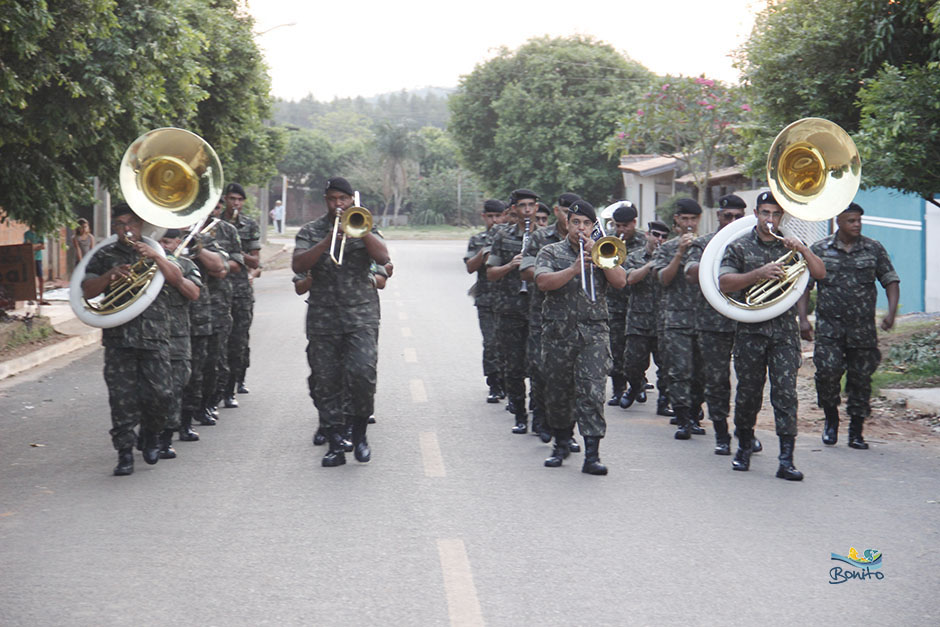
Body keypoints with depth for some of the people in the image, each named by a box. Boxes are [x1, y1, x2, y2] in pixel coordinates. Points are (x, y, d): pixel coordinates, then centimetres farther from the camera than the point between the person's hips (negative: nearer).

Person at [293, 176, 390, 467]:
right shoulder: (310, 231, 10)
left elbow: (383, 257, -5)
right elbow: (298, 266, -7)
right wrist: (329, 240, -15)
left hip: (361, 315, -1)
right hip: (322, 320, 1)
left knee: (362, 372, -18)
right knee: (326, 383, 1)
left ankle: (359, 433, 2)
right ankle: (335, 445, 10)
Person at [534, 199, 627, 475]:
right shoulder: (551, 252, 9)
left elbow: (620, 281, -2)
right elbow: (543, 282, -9)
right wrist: (573, 270, -22)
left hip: (593, 332, 0)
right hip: (558, 332, 1)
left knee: (592, 392, -11)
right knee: (557, 393, 7)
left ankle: (592, 455, -14)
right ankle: (561, 444, 27)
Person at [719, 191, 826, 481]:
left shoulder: (790, 246, 10)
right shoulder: (739, 247, 4)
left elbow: (820, 274, 1)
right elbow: (724, 283, -9)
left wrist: (803, 250, -14)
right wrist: (760, 273, -20)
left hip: (784, 329, 1)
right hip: (750, 329, -1)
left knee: (786, 392, -7)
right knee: (748, 391, 7)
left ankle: (786, 459, -9)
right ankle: (744, 447, 29)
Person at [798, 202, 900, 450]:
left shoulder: (874, 249, 6)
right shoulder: (820, 250, 3)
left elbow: (891, 281, 8)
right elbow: (803, 285, 5)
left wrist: (891, 311, -8)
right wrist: (803, 318, -5)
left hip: (863, 327, 1)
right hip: (829, 325, -1)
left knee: (861, 378, 3)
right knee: (827, 370, -16)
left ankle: (856, 432, 15)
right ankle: (831, 419, 9)